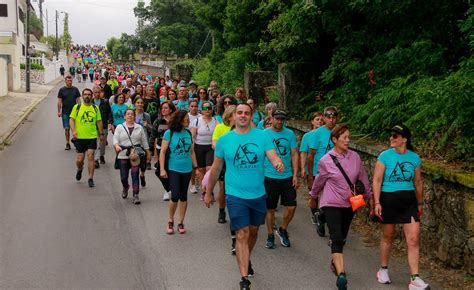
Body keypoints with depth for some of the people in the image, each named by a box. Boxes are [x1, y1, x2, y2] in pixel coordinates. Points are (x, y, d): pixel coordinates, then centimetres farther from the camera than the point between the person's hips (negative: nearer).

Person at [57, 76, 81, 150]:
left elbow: (78, 100, 8)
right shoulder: (62, 90, 3)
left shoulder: (75, 89, 6)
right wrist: (59, 111, -2)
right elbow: (59, 101, 3)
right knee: (67, 128, 1)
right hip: (65, 112, 0)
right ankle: (67, 143, 9)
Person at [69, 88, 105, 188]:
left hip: (92, 136, 0)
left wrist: (102, 134, 15)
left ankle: (91, 178, 0)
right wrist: (73, 131, -15)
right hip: (80, 137, 0)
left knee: (90, 156, -8)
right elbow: (71, 119, -1)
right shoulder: (77, 107, 2)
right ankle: (79, 170, 39)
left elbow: (99, 121, 15)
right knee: (79, 159, 4)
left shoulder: (95, 108, 8)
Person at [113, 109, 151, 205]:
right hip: (123, 155, 0)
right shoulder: (120, 127, 8)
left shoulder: (139, 128, 11)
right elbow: (115, 139, -2)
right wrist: (117, 146, -23)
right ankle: (125, 187, 39)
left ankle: (135, 196, -5)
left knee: (135, 175, -8)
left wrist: (148, 153, 13)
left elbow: (144, 141, 14)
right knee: (124, 177, 5)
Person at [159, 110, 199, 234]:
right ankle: (170, 221, 13)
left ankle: (181, 223, 19)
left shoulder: (188, 133, 5)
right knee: (175, 196, -8)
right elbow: (163, 152, -7)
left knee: (183, 196, 8)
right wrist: (162, 169, -11)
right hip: (173, 169, -4)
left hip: (187, 169, 4)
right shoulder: (169, 133, -8)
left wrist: (195, 166, 12)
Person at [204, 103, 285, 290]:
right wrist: (208, 192, 12)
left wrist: (278, 163, -39)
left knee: (253, 232, 20)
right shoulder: (224, 139, -3)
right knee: (242, 235, -9)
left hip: (258, 194, 2)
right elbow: (216, 168, 6)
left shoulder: (262, 136, -3)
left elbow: (273, 157, -15)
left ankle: (246, 259, 47)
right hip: (236, 195, -2)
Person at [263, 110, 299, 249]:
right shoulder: (264, 134, -2)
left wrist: (295, 174, -1)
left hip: (287, 176, 2)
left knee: (291, 206, -2)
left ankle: (282, 230, 23)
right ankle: (270, 236, 23)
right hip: (270, 177, -2)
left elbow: (294, 154, 5)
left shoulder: (290, 134, 4)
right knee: (270, 209, 7)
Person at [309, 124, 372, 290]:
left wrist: (368, 194, 17)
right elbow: (319, 181, 5)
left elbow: (363, 178, 10)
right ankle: (341, 274, -21)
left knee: (342, 238, 16)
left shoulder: (355, 157, -2)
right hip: (332, 204, -4)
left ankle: (335, 262, 39)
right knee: (336, 238, -15)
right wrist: (313, 195, 19)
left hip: (349, 203, 4)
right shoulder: (326, 160, -11)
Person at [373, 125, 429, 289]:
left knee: (413, 240, -5)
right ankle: (383, 270, 31)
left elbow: (418, 182, 13)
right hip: (389, 198, -2)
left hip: (409, 200, 2)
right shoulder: (385, 156, -7)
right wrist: (377, 202, -12)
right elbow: (377, 180, -6)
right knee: (388, 237, 11)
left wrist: (420, 203, 17)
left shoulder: (414, 158, 1)